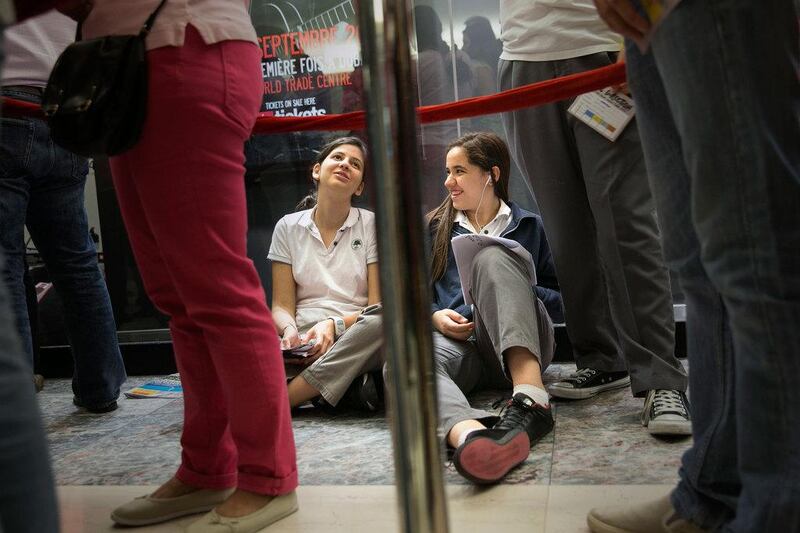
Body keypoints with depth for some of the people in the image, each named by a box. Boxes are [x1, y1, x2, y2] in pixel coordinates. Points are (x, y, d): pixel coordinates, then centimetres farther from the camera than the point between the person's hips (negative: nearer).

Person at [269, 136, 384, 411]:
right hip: (304, 345, 1)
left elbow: (379, 305, 0)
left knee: (380, 321, -36)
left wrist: (335, 324, -20)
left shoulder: (372, 225, 7)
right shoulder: (288, 227, 12)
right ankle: (351, 386, -27)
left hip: (356, 341, 0)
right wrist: (289, 331, -16)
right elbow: (282, 305, 8)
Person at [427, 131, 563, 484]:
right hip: (457, 343, 1)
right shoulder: (435, 229, 24)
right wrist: (436, 316, -5)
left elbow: (560, 300, 12)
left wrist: (512, 293, -7)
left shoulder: (530, 226, 20)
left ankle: (531, 399, -49)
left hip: (517, 348, -1)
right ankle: (469, 434, -67)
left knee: (490, 258, -30)